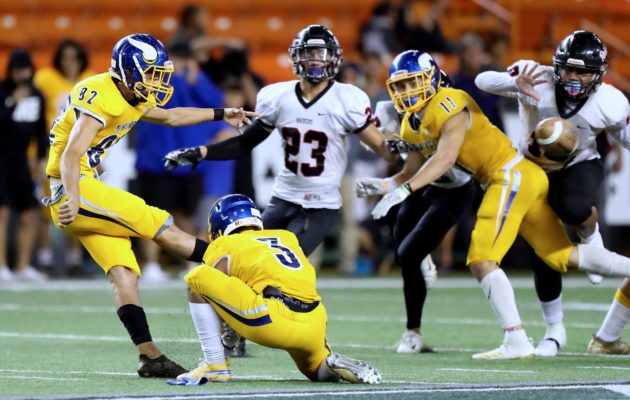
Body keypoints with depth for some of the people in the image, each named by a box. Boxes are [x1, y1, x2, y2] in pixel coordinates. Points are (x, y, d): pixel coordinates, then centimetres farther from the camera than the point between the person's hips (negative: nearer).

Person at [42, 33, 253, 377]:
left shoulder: (132, 100, 12)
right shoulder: (100, 97, -19)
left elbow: (169, 117, 31)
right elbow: (71, 154, -29)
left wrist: (221, 115, 33)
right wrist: (73, 199, -42)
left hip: (81, 191, 10)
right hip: (73, 190, -10)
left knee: (124, 273, 1)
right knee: (159, 227, -8)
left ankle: (150, 357, -3)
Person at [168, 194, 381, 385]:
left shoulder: (224, 246, 16)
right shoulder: (287, 237, 29)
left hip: (274, 322, -6)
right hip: (313, 329, 6)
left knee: (197, 279, 7)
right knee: (320, 372, 37)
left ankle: (216, 367, 5)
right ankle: (336, 365, 1)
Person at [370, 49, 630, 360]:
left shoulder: (449, 105, -15)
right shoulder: (411, 127, 13)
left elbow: (445, 158, -25)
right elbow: (413, 173, 17)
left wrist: (404, 190, -30)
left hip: (511, 174, -9)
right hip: (512, 180, 9)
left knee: (482, 262, -14)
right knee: (565, 257, 12)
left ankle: (517, 342, -15)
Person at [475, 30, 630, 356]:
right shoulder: (538, 82, -26)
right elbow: (483, 80, -34)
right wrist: (516, 84, -52)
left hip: (580, 167, -1)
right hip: (536, 170, 1)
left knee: (575, 209, -38)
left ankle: (591, 238, 0)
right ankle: (554, 329, 21)